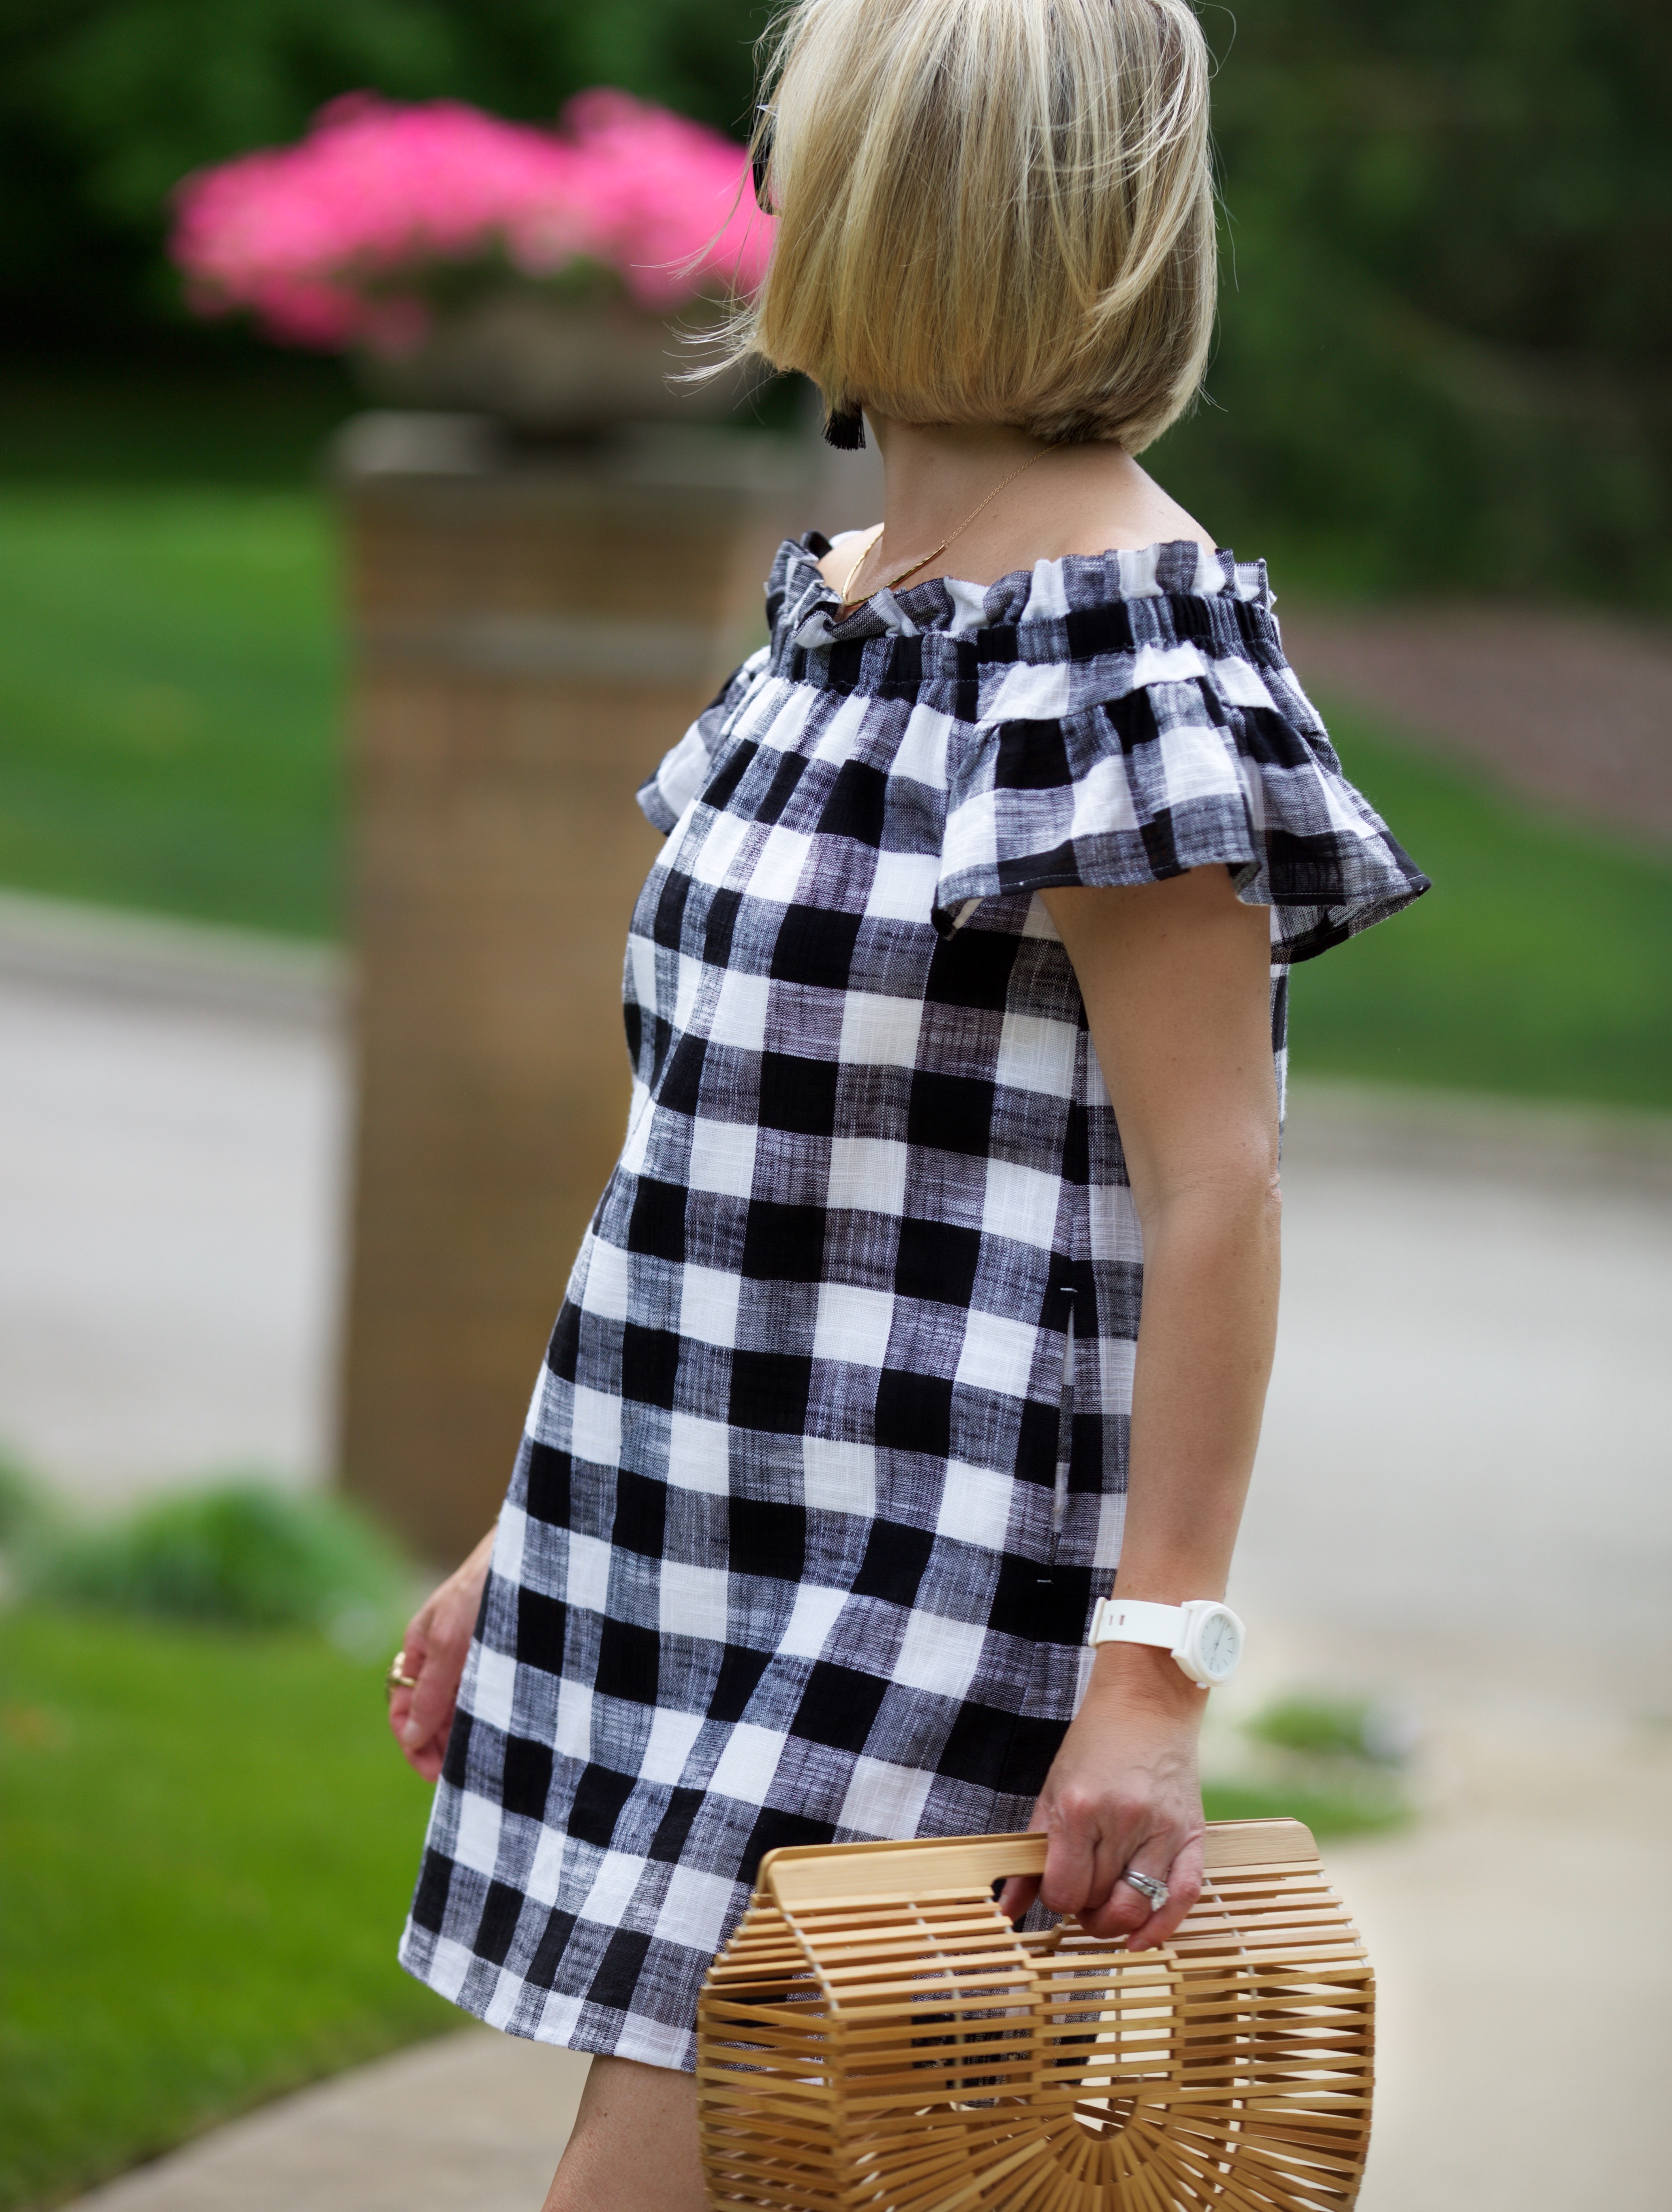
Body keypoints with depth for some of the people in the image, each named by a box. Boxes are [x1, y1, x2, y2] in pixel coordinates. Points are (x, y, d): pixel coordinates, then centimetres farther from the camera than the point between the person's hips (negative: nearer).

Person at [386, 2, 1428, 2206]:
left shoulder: (1121, 655, -15)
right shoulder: (838, 607, 13)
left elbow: (1212, 1183, -19)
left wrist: (1161, 1667, -23)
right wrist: (539, 1537, 20)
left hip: (936, 1588, -9)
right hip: (715, 1554, 9)